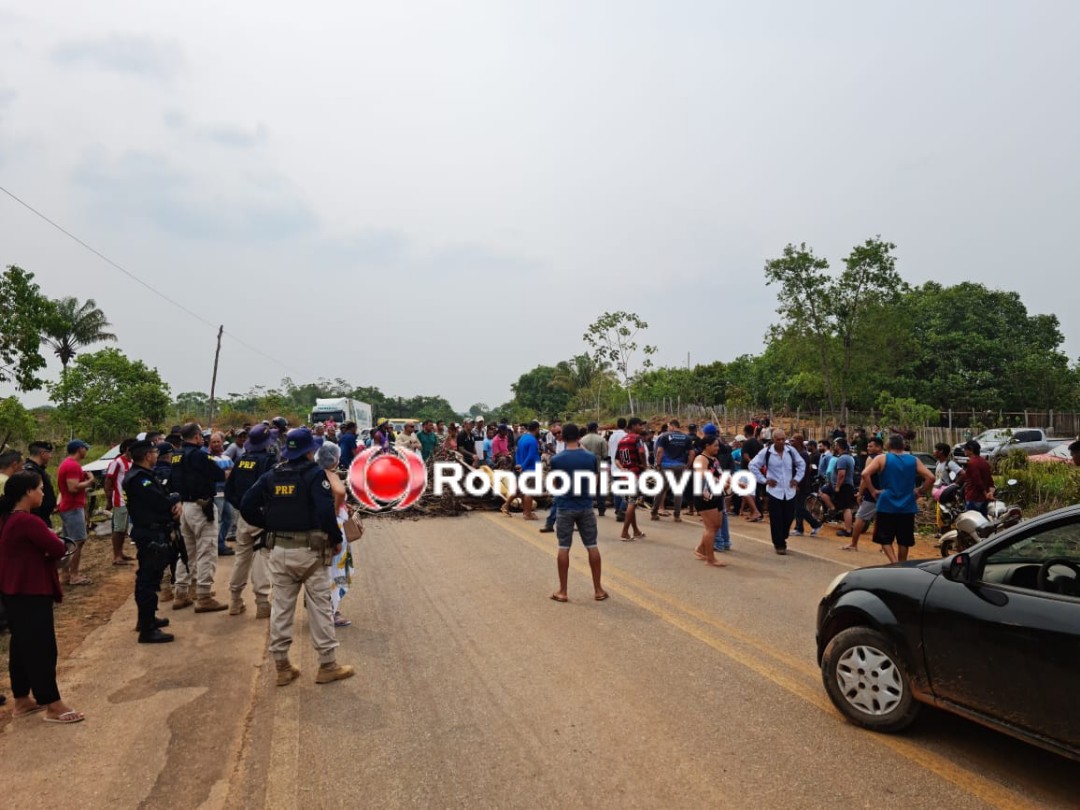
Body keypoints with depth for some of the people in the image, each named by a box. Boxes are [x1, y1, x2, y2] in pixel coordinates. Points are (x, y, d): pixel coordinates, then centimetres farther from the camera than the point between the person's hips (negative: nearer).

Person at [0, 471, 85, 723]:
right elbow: (58, 549, -22)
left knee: (21, 645, 18)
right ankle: (53, 706, 5)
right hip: (31, 592, -10)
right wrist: (51, 537, -3)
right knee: (41, 648, -3)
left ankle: (21, 700, 29)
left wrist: (43, 544, -3)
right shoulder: (28, 521, -24)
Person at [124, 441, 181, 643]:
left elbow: (163, 496, 10)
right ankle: (147, 630, -2)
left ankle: (146, 619, 35)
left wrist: (176, 503, -11)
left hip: (153, 533, 11)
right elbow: (162, 503, -24)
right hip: (151, 535, -11)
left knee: (147, 578, 21)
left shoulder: (143, 475, 14)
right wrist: (176, 499, -4)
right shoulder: (138, 479, -19)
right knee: (149, 580, -7)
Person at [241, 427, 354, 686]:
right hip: (310, 550, -5)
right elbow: (325, 511, -22)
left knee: (281, 607, 12)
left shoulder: (271, 476, 6)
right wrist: (336, 539, -9)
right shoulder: (315, 474, -11)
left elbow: (246, 505, 5)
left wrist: (270, 525, 14)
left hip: (279, 549, 5)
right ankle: (327, 665, 12)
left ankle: (282, 667, 20)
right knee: (320, 607, 4)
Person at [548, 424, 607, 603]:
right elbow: (595, 482, 4)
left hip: (565, 507, -1)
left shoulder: (556, 459, -8)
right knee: (592, 546, 8)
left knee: (563, 548, 4)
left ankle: (562, 591, 8)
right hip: (585, 507, 1)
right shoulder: (591, 458, -4)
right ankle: (598, 590, 14)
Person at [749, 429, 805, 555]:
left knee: (788, 518, 9)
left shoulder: (791, 451, 2)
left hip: (790, 491, 3)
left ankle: (781, 539, 31)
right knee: (776, 520, -2)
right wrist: (764, 480, -7)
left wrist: (797, 479, 6)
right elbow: (753, 466, -3)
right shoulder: (766, 452, -8)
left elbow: (801, 464, 16)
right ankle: (779, 544, 9)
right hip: (774, 491, -3)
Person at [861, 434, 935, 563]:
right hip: (907, 507, 3)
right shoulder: (914, 460, 5)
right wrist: (921, 492, 8)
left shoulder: (882, 459, -2)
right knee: (904, 541, 15)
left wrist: (873, 491, -8)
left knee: (885, 539, 6)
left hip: (886, 506, -3)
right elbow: (930, 477, -3)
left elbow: (865, 474, -17)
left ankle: (894, 563, -14)